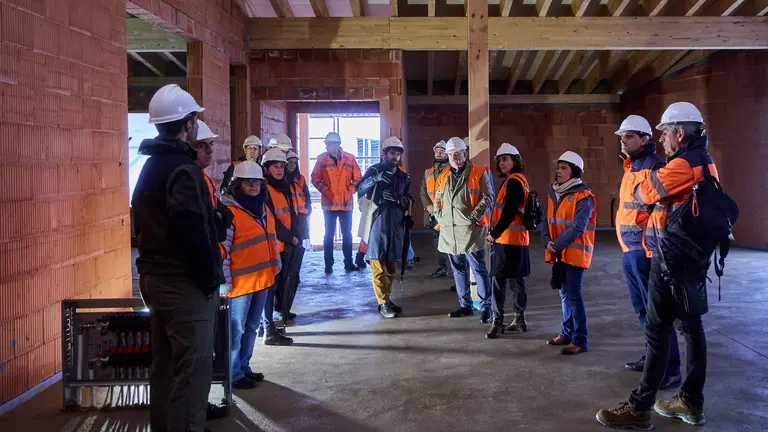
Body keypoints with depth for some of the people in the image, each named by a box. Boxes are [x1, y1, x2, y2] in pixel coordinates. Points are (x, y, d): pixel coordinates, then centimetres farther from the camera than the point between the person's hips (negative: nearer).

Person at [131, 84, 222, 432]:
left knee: (165, 364, 18)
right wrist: (210, 278, -14)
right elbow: (194, 233, -23)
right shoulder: (183, 170, -17)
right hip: (184, 283, -10)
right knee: (192, 368, -4)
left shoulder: (150, 167, 14)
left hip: (154, 277, 10)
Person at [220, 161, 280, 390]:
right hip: (241, 281, -8)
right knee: (236, 329, 1)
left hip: (262, 278, 8)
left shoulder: (263, 208, 12)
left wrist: (275, 265, 19)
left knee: (251, 326, 18)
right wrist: (225, 281, -18)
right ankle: (233, 374, 12)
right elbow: (221, 248, -16)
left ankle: (244, 366, 31)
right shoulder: (229, 211, -14)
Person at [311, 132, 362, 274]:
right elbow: (315, 178, -3)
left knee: (347, 233, 9)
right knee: (329, 234, 4)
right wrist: (325, 190, -14)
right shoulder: (322, 159, -1)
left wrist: (350, 191, -9)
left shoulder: (350, 158, 1)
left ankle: (348, 262, 19)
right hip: (329, 203, -1)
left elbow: (357, 178, 3)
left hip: (346, 203, 1)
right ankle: (328, 264, 10)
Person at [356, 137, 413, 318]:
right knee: (378, 266, -5)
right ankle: (383, 303, 0)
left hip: (396, 226, 5)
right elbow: (360, 191, -12)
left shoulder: (403, 176, 15)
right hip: (377, 224, -5)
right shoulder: (374, 171, 2)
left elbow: (409, 200, 10)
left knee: (391, 266, 12)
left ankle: (386, 299, 23)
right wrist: (375, 179, -30)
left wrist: (398, 198, -12)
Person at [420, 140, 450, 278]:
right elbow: (423, 191, 15)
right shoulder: (428, 172, 18)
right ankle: (442, 267, 24)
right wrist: (428, 205, -2)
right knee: (437, 239, 13)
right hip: (433, 212, 7)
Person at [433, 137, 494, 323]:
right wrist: (439, 216, 8)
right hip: (449, 231, 6)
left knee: (479, 269, -4)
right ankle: (465, 305, 24)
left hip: (470, 229, -6)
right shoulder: (444, 176, 14)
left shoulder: (478, 173, -3)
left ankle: (485, 307, 3)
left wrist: (474, 216, -16)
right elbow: (438, 199, 23)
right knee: (459, 270, 14)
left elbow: (487, 197, -8)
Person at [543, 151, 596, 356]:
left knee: (573, 295, -8)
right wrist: (548, 241, -5)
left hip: (575, 252, -8)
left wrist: (557, 244, -18)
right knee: (564, 294, 16)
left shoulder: (583, 197, -13)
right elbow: (549, 221, 12)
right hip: (559, 253, 8)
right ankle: (567, 333, 27)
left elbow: (578, 227, -20)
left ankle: (580, 340, -1)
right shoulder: (554, 194, 11)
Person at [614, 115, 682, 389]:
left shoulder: (654, 166, -13)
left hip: (645, 251, -10)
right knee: (642, 309, 18)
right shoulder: (630, 167, 17)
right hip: (629, 250, 10)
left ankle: (670, 370, 1)